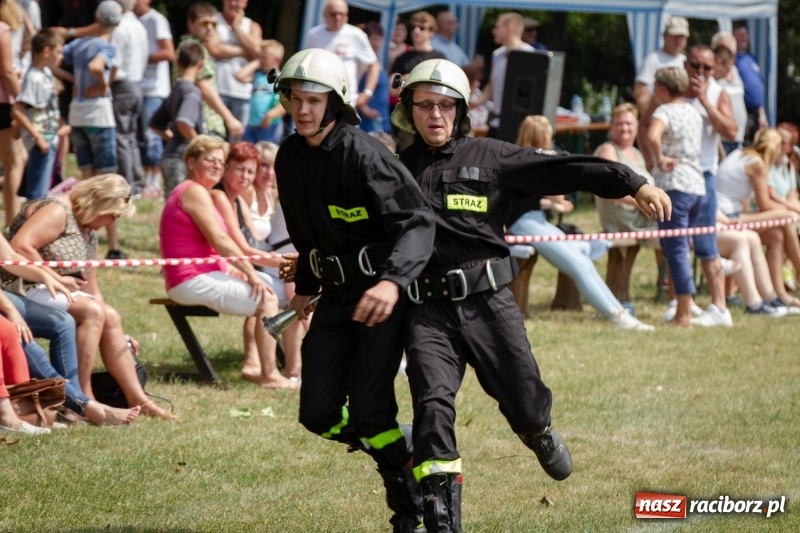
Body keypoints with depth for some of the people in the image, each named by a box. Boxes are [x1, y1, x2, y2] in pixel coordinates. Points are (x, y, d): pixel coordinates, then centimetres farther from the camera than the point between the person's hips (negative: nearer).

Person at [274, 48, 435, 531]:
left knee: (368, 412, -14)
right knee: (319, 414, 2)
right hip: (335, 293, 7)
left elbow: (417, 221, -30)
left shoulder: (362, 154, -21)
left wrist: (392, 281, -45)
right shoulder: (290, 158, 3)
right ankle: (403, 452, 29)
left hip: (383, 293, -7)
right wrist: (306, 285, 29)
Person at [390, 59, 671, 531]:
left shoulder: (489, 158, 6)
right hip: (428, 311, 0)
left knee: (525, 407, 2)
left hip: (488, 301, 0)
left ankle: (540, 433, 41)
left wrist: (633, 184, -8)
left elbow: (562, 170, -1)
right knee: (432, 406, -16)